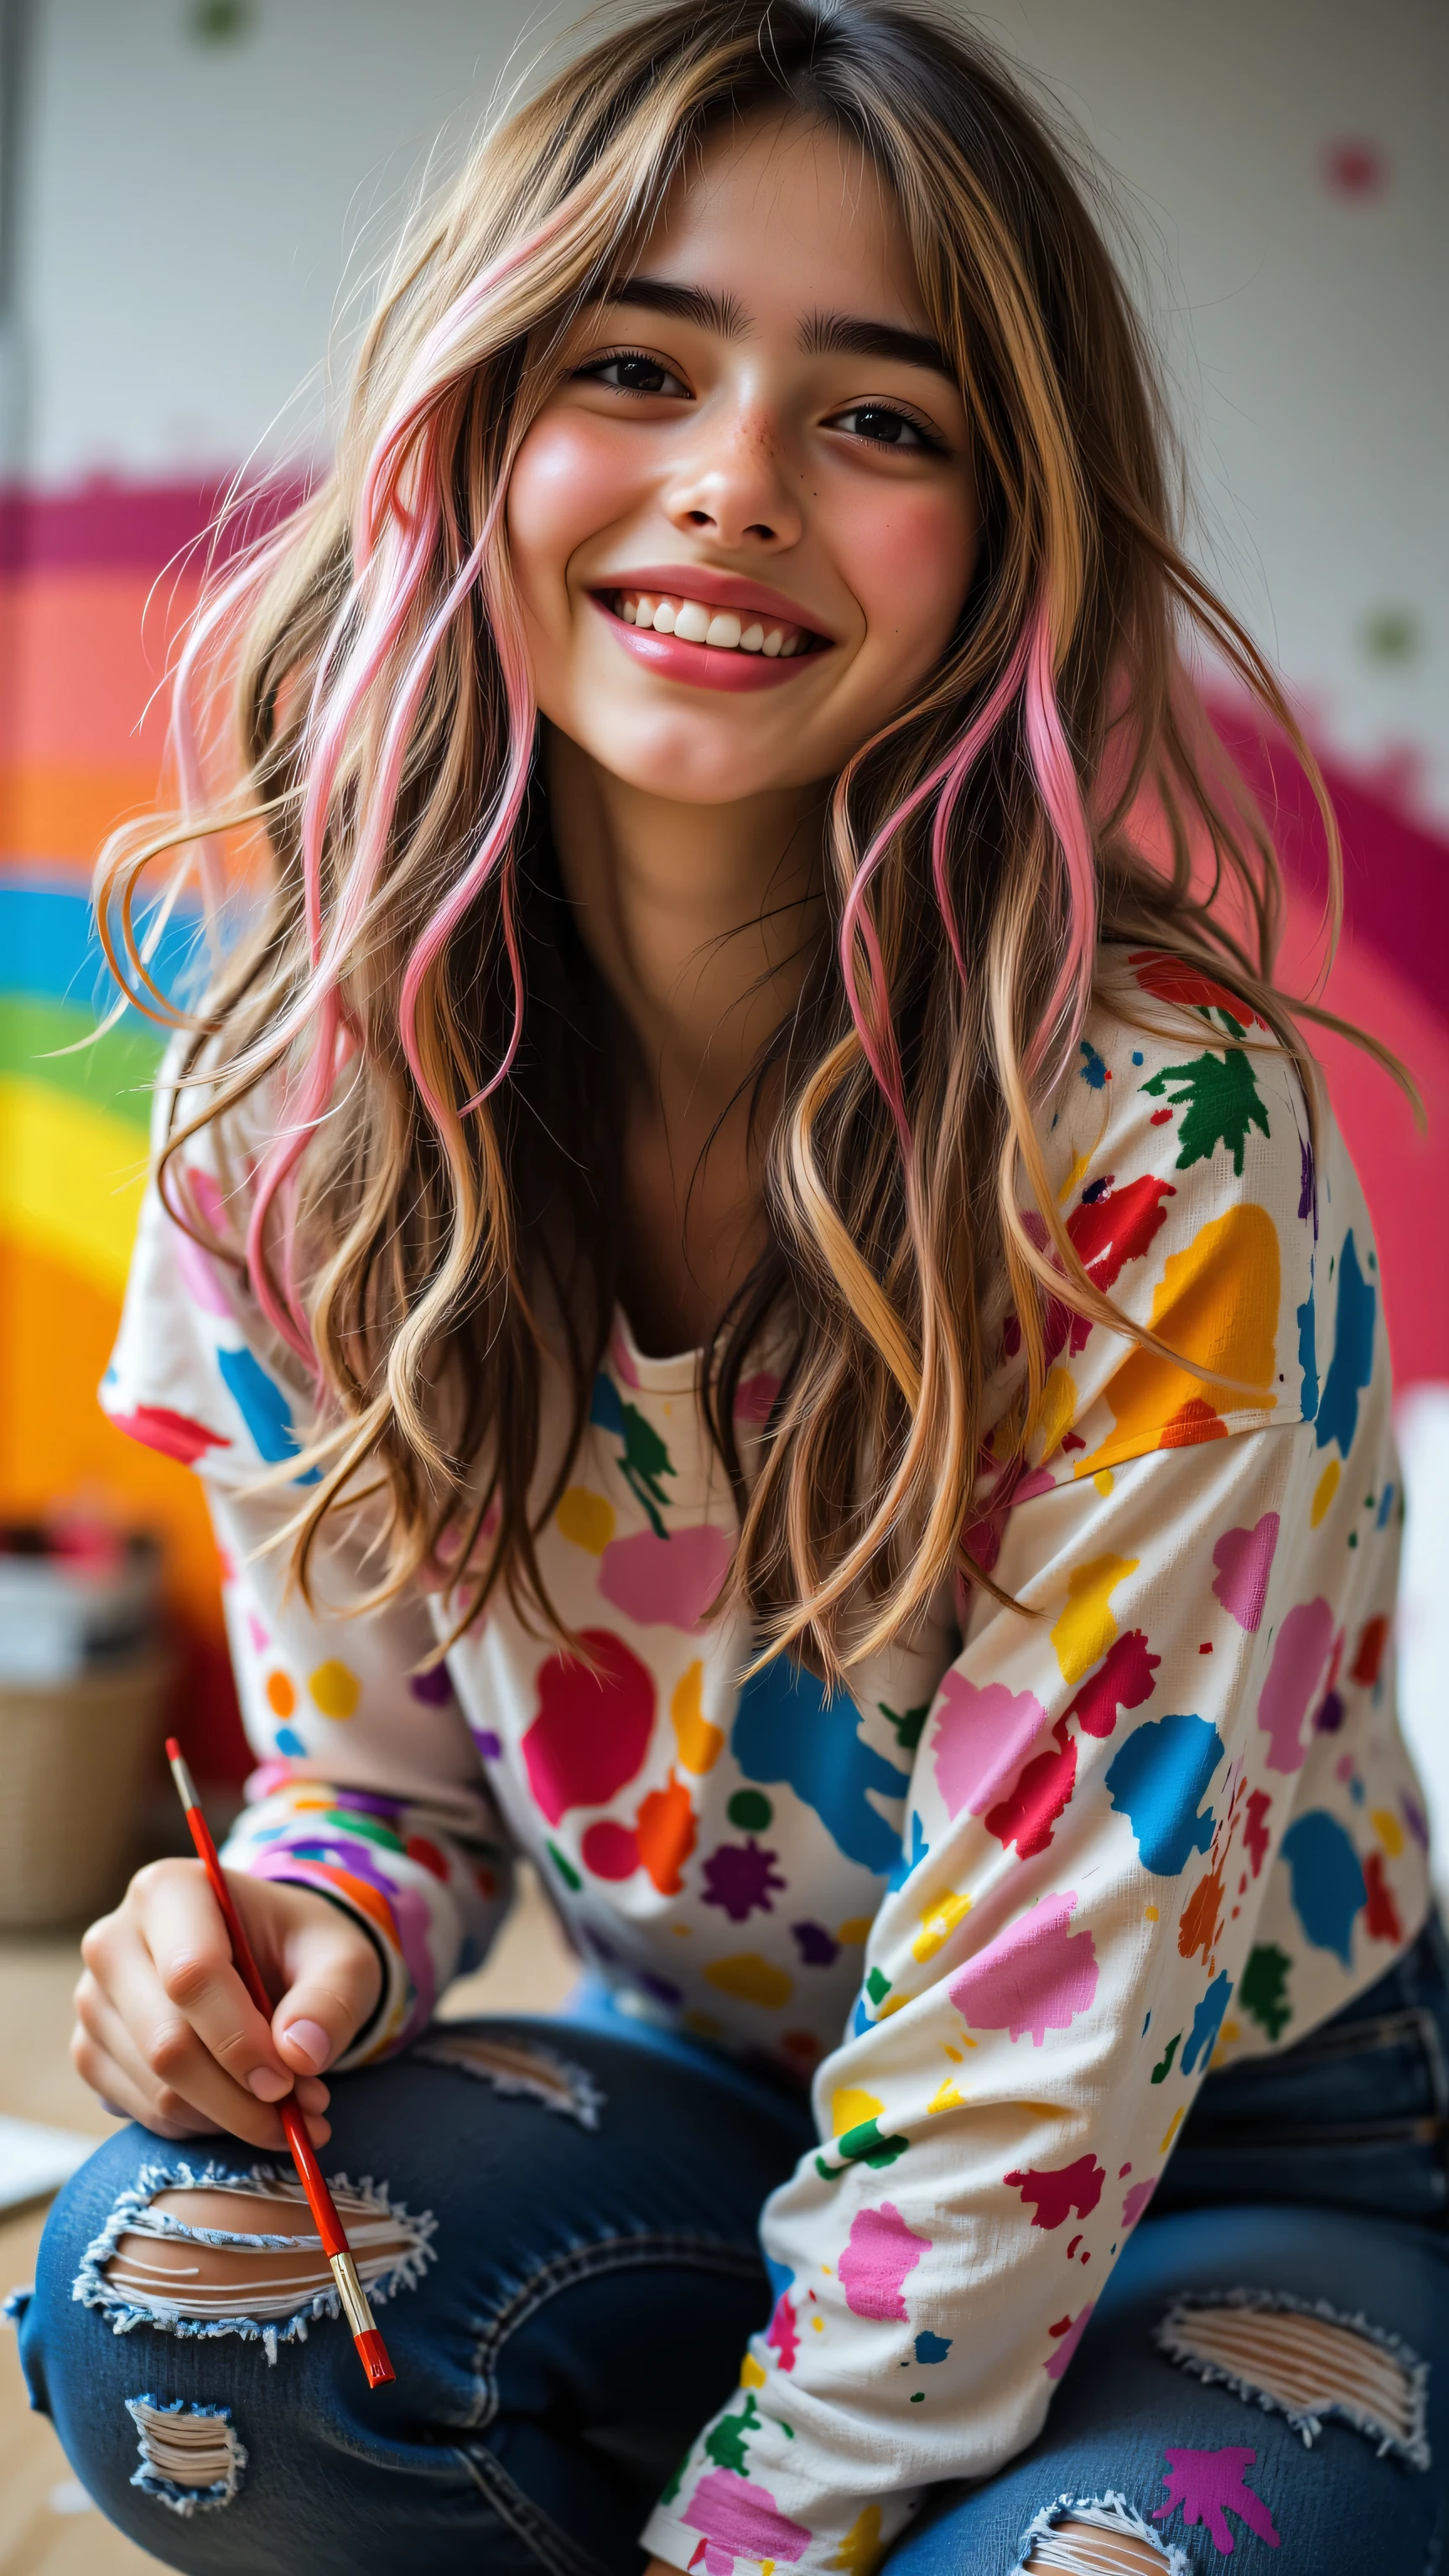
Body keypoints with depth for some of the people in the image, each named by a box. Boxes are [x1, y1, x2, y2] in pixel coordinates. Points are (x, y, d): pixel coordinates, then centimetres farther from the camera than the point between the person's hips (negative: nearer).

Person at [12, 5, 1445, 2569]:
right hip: (723, 2091, 3)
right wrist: (308, 1934, -22)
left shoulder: (1162, 1144, -26)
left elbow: (1038, 2037, -23)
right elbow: (381, 1763, 0)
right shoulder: (290, 1105, -12)